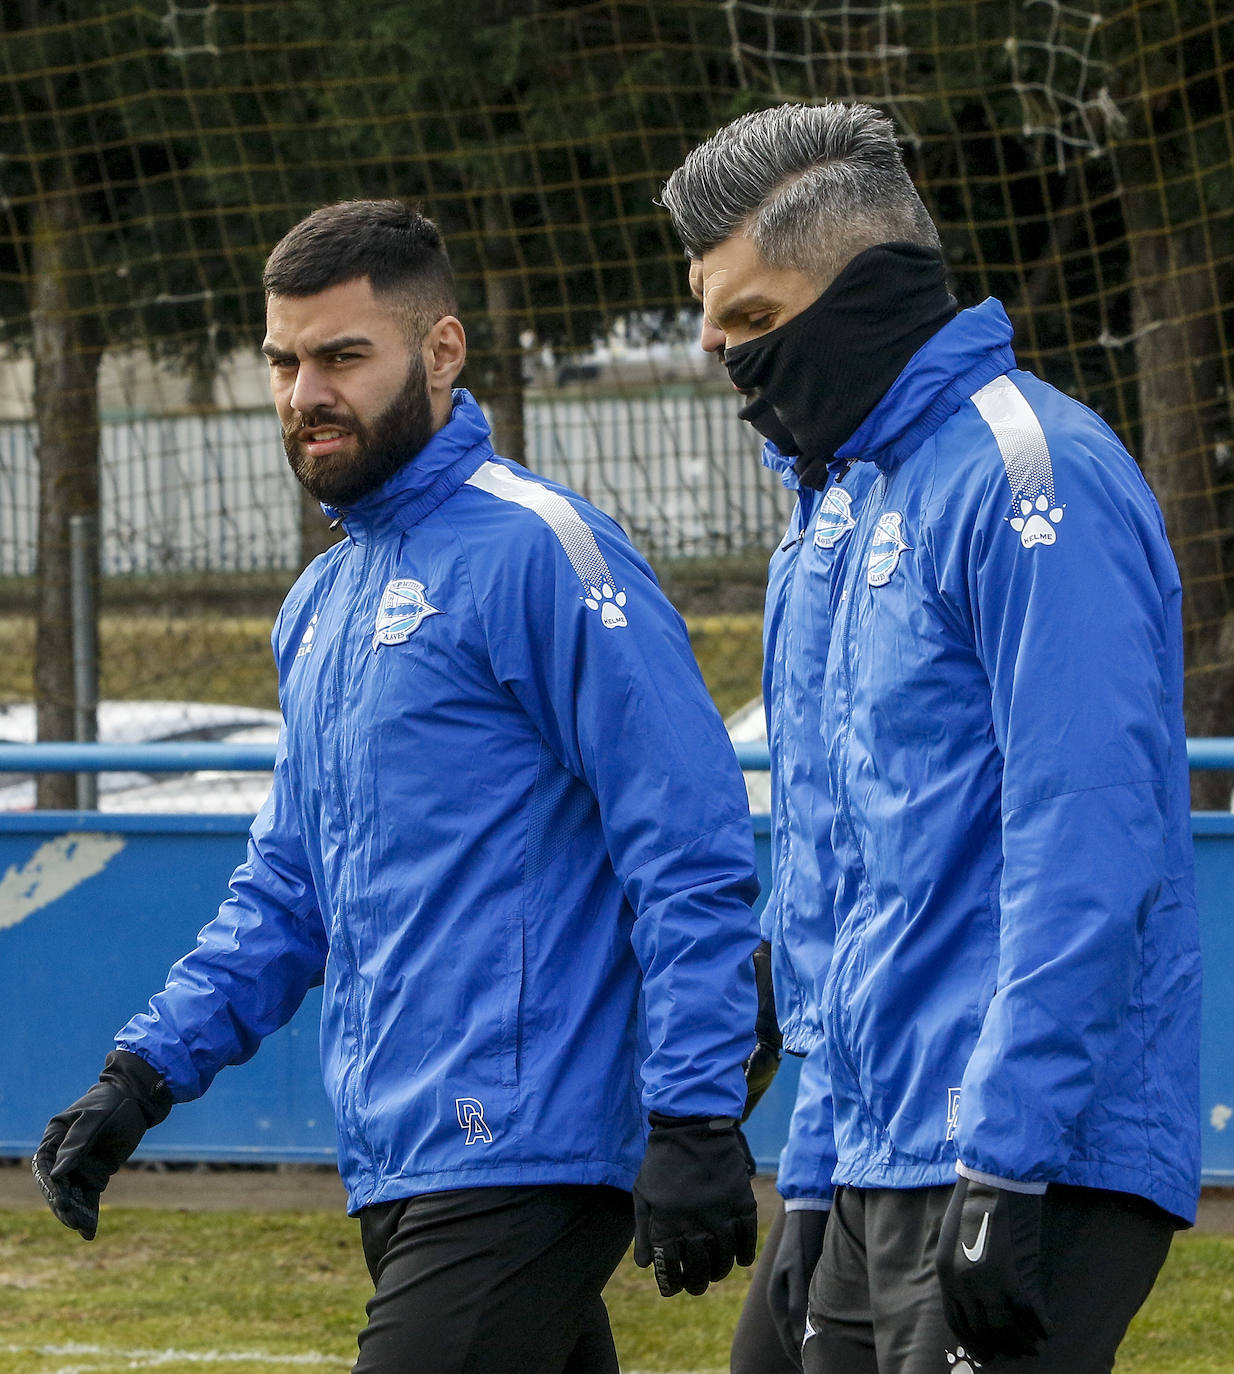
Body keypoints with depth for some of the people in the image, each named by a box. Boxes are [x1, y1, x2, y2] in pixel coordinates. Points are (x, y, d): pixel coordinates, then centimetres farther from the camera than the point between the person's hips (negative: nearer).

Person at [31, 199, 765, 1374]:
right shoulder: (322, 605, 20)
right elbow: (288, 890, 25)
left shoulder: (539, 552, -8)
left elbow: (689, 855, -14)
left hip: (517, 1159, -9)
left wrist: (694, 1121, -20)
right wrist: (143, 1076, 13)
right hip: (400, 1175, 9)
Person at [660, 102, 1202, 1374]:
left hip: (1032, 1158, -9)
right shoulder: (834, 494, 18)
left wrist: (1008, 1169, -23)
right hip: (876, 1162, 9)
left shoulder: (1027, 477, -12)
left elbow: (1087, 849, -19)